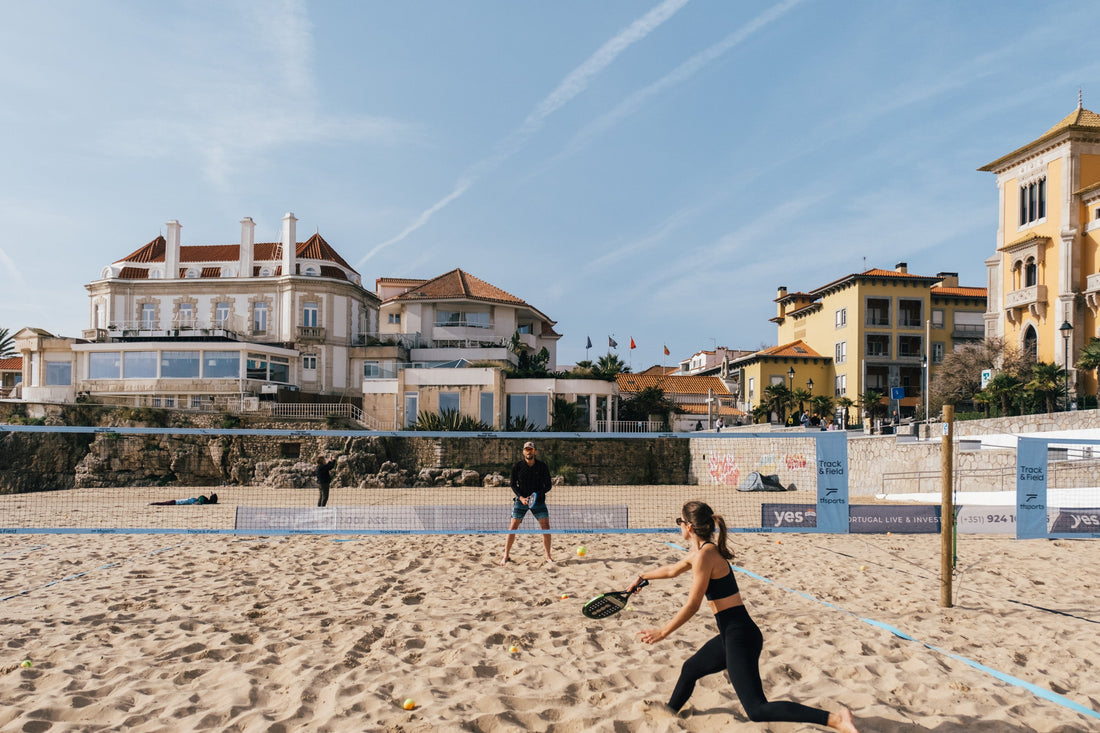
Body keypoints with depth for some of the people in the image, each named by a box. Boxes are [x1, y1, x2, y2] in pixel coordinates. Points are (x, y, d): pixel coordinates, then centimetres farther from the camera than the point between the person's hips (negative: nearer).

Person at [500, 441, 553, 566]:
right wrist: (521, 497, -15)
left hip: (538, 500, 1)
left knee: (546, 527, -6)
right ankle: (506, 555, 10)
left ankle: (548, 556, 9)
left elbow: (548, 486, 0)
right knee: (513, 527, -6)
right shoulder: (517, 466, -4)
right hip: (521, 499, -1)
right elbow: (513, 485, 1)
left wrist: (537, 495, -17)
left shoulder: (542, 466, -4)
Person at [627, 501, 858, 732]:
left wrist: (662, 632, -5)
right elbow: (672, 570, 29)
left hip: (740, 636, -10)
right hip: (732, 635, 10)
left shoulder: (705, 554, -18)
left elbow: (692, 606, -15)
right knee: (690, 669, 27)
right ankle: (669, 711, 51)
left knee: (757, 710, -14)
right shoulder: (699, 551, 10)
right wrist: (642, 577, 41)